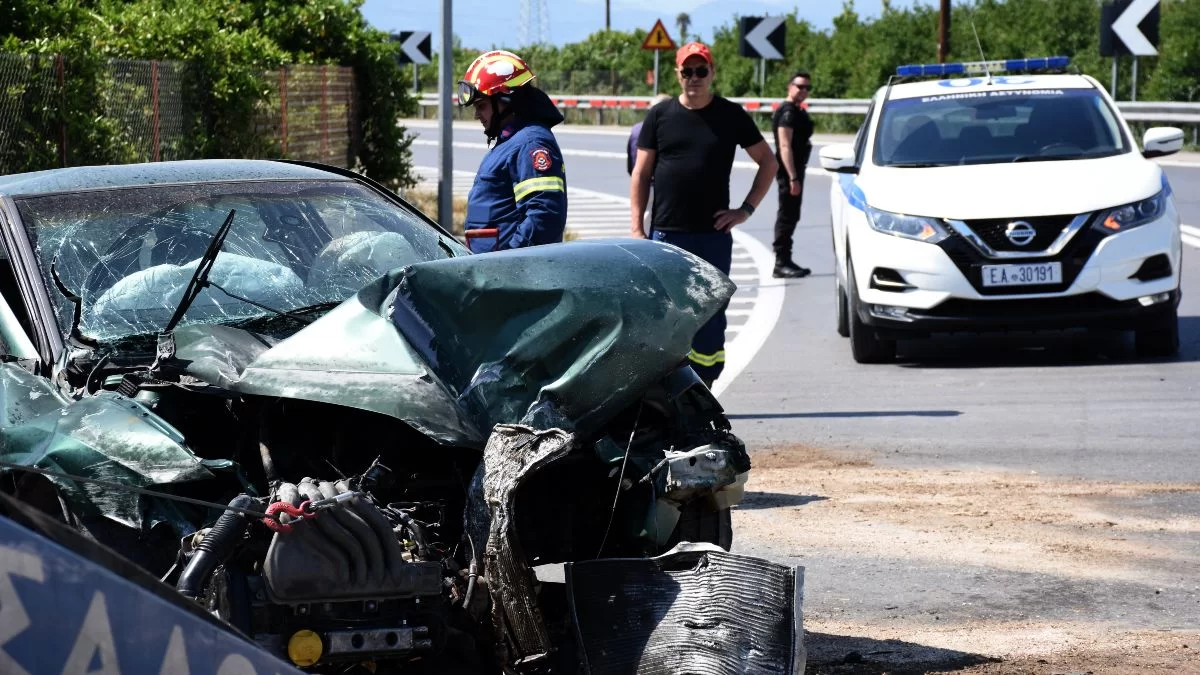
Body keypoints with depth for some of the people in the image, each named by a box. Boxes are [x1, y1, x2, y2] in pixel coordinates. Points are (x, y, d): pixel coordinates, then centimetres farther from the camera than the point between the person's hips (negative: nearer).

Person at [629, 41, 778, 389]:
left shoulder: (731, 116, 4)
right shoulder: (660, 115, 6)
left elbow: (767, 162, 11)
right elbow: (641, 173, 7)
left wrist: (746, 210, 1)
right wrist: (636, 227, -1)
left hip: (713, 236, -1)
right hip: (665, 235, 1)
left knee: (709, 319, 1)